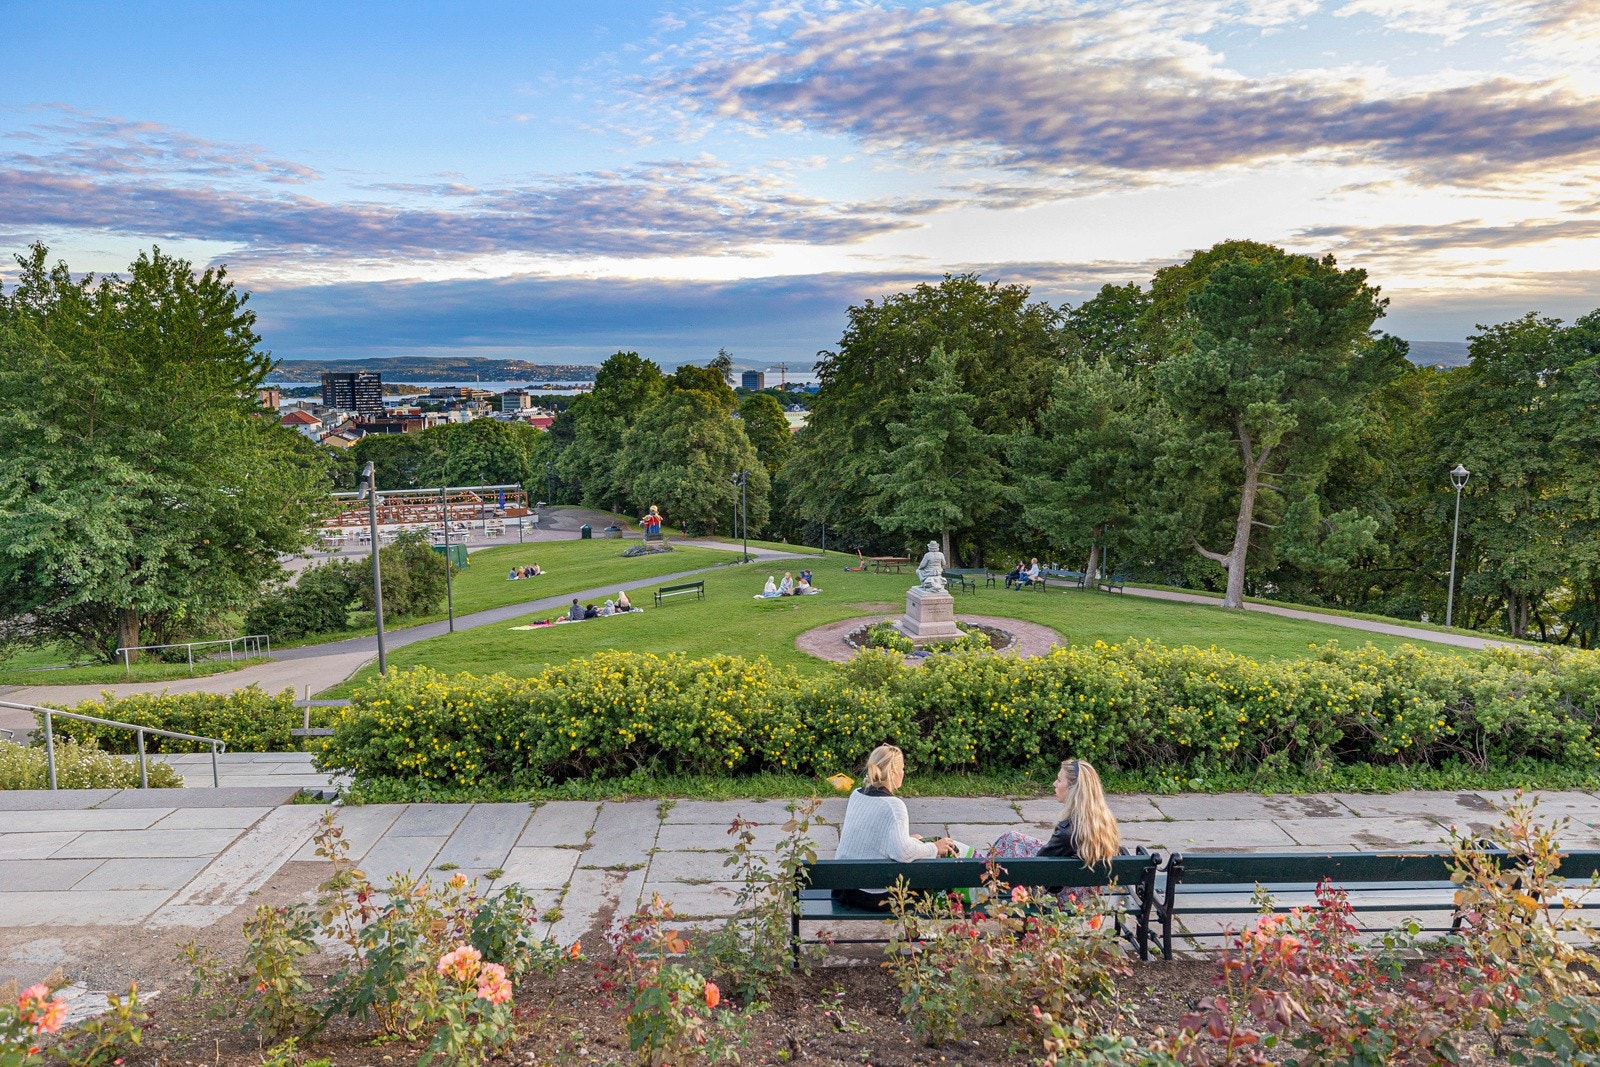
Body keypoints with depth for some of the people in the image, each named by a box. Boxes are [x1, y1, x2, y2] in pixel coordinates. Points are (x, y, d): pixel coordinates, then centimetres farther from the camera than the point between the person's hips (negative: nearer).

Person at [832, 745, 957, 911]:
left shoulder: (856, 795, 4)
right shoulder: (893, 805, -19)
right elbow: (903, 851, -31)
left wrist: (909, 839, 17)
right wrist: (934, 848, -15)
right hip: (874, 896, -7)